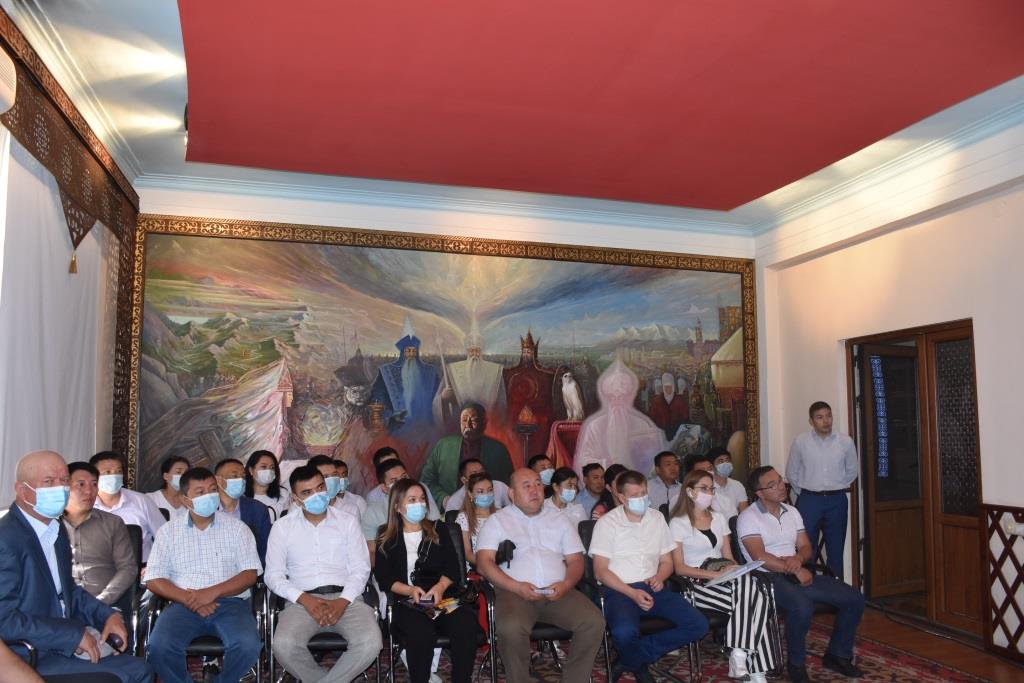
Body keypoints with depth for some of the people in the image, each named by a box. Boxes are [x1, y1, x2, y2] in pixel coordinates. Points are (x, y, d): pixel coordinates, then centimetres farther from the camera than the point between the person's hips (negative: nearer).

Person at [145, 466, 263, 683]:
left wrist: (213, 592, -15)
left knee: (248, 645, -28)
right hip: (184, 605, 1)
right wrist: (187, 598, -13)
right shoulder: (169, 531, 9)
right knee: (160, 646, -29)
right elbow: (154, 579, 3)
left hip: (230, 602, -1)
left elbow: (250, 574, 0)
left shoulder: (236, 527, 6)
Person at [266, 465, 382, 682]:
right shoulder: (282, 527, 9)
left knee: (371, 642, -28)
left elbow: (360, 569, 4)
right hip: (303, 601, 0)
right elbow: (273, 575, 4)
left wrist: (343, 602, -14)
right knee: (284, 646, -31)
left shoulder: (348, 521, 9)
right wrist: (304, 599, -13)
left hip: (346, 598, 0)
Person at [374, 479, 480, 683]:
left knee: (466, 625, -30)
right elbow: (384, 578, 4)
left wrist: (441, 586, -12)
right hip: (408, 602, -2)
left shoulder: (438, 530, 19)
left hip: (444, 596, 2)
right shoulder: (387, 540, 15)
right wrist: (410, 590, -14)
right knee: (421, 632, -35)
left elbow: (452, 567, 10)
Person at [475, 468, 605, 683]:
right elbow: (484, 563, 0)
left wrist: (566, 584, -7)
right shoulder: (498, 520, 11)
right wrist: (516, 587, -14)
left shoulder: (560, 520, 20)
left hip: (558, 592, 3)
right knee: (511, 627, -34)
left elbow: (576, 560, 15)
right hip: (515, 591, -3)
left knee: (594, 622, -22)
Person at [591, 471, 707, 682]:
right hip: (620, 590, -5)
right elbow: (601, 571, -7)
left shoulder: (657, 518, 11)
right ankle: (636, 665, 1)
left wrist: (659, 577, -6)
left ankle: (638, 653, -4)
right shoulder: (607, 522, -3)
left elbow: (667, 561, 17)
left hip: (652, 588, 5)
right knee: (625, 632, -36)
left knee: (698, 625, -14)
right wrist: (632, 593, -19)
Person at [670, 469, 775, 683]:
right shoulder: (678, 523, -2)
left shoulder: (719, 518, 16)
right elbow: (679, 568, -8)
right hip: (697, 583, -5)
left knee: (759, 597, -27)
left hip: (723, 577, 5)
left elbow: (729, 557, 16)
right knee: (748, 596, -29)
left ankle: (740, 653, -23)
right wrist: (715, 574, -19)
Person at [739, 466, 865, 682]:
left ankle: (837, 655, 15)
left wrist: (798, 559, -10)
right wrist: (795, 570, -17)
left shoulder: (792, 512, 14)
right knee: (802, 607, -36)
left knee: (854, 599, -2)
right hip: (768, 577, -7)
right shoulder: (748, 517, -9)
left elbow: (805, 547, 13)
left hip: (798, 573, 8)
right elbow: (760, 557, -18)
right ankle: (796, 663, -11)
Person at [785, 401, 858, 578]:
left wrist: (836, 489, 13)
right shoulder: (800, 442, -4)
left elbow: (851, 471, 14)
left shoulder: (846, 442, 0)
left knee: (836, 550, 10)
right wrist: (803, 492, 7)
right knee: (807, 550, -1)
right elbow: (791, 472, 6)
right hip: (808, 500, -2)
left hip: (837, 501, 2)